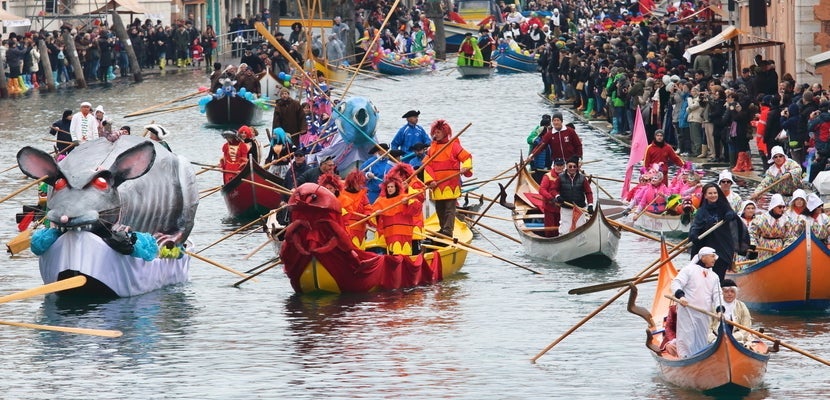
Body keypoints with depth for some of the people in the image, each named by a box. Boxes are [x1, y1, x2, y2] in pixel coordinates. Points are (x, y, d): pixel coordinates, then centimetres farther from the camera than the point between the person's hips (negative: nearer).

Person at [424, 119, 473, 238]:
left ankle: (448, 230, -13)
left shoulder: (453, 145, -1)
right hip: (437, 184, 6)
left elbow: (466, 157, -3)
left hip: (451, 183, -6)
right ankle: (443, 228, 24)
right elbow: (428, 165, 6)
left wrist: (465, 168, -23)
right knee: (439, 208, 12)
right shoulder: (432, 148, 12)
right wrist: (430, 180, -7)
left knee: (449, 208, -9)